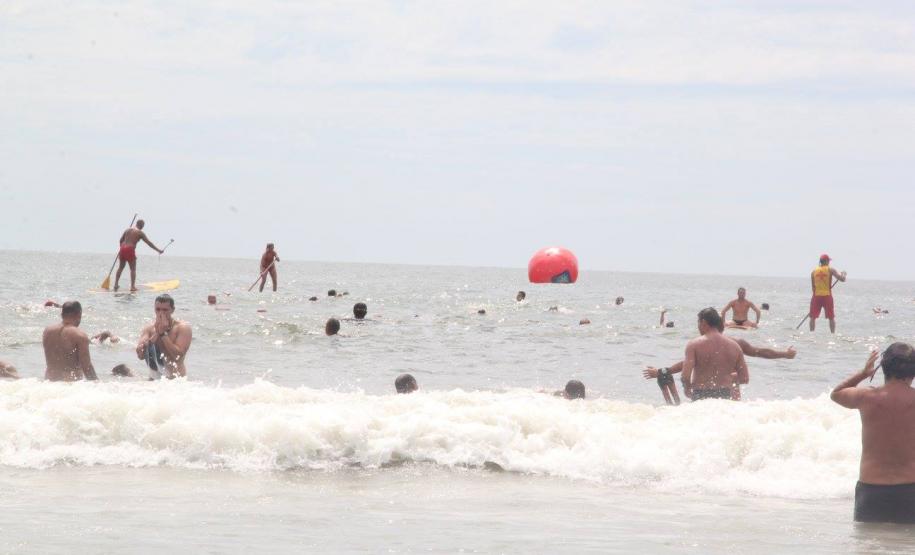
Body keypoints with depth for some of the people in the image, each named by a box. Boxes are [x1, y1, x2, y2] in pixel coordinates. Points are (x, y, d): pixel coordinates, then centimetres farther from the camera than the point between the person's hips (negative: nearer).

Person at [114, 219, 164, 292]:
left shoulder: (127, 230, 16)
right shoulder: (140, 232, 0)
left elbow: (120, 240, 19)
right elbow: (149, 243, -1)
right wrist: (158, 250, 5)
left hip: (123, 248, 6)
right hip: (130, 250, -6)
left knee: (121, 267, 17)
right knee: (133, 268, 1)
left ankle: (116, 284, 15)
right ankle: (133, 286, -6)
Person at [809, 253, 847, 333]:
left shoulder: (814, 271, 6)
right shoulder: (830, 270, -3)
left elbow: (813, 287, 9)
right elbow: (842, 279, -5)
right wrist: (843, 274, 16)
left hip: (816, 296, 1)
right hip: (827, 296, -1)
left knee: (813, 317, 9)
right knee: (831, 318, 9)